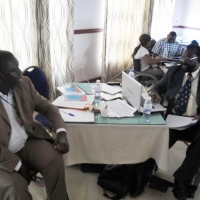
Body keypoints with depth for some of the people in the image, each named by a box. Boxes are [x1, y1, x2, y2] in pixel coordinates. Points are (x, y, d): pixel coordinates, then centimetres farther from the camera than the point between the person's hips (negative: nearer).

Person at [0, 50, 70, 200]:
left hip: (28, 141, 4)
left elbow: (47, 107, 4)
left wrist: (61, 132, -13)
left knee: (54, 159, -22)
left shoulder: (24, 84, -3)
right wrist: (18, 165, -20)